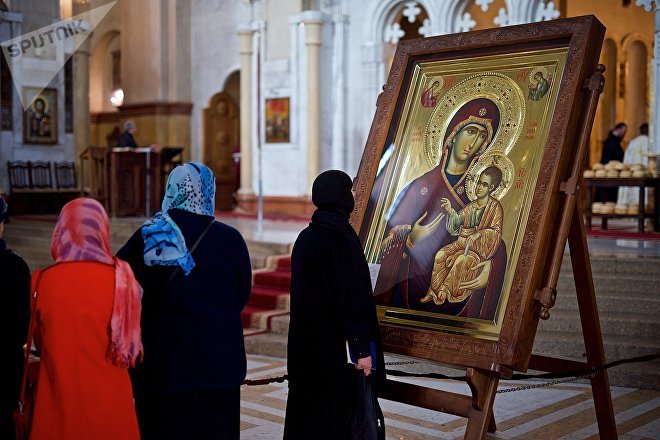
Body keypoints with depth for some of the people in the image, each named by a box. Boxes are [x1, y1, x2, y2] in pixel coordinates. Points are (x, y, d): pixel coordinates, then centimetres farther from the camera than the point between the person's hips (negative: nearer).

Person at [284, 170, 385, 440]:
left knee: (306, 407, 16)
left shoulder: (305, 238, 7)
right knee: (334, 410, 0)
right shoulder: (342, 239, -17)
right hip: (334, 344, -8)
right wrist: (362, 349, -18)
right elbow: (354, 295, -20)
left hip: (304, 341, 8)